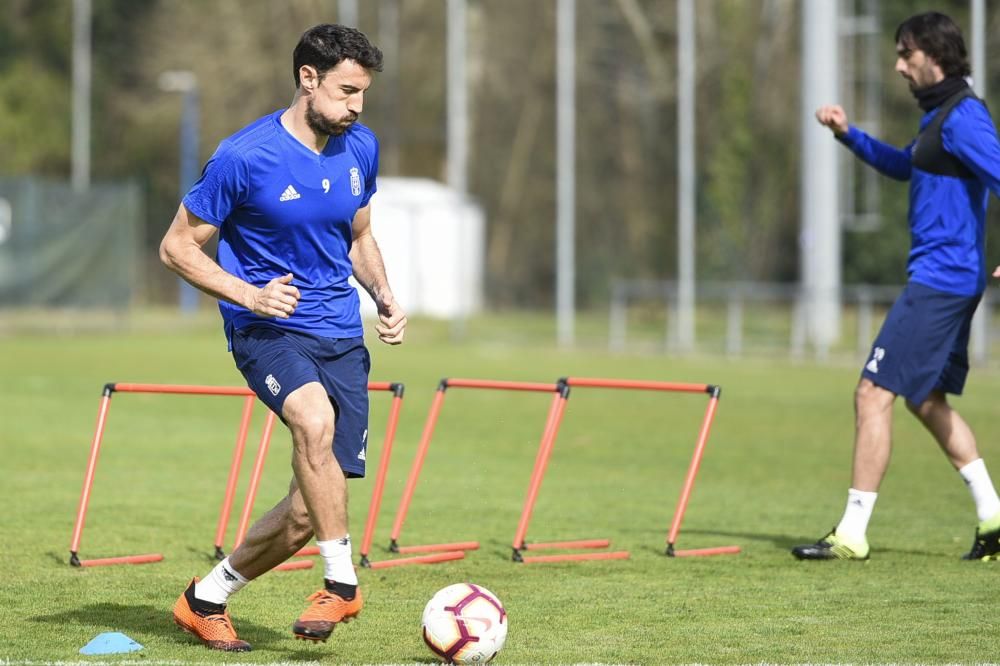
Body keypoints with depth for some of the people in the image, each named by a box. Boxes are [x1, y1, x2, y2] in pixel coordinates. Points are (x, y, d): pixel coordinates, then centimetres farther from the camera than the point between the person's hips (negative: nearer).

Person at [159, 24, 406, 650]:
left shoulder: (361, 148, 5)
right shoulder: (245, 157, -13)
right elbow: (178, 246, -6)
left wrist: (385, 294, 3)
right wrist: (249, 294, -18)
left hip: (341, 336, 5)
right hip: (268, 331, -5)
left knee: (309, 512, 1)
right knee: (315, 420, -37)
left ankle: (206, 598, 23)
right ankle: (342, 582, -26)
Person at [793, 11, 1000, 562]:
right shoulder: (940, 115, 16)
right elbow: (905, 166, 33)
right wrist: (848, 134, 22)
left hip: (940, 281, -11)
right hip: (943, 282, 11)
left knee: (873, 393, -9)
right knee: (928, 401, 18)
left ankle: (852, 534, -7)